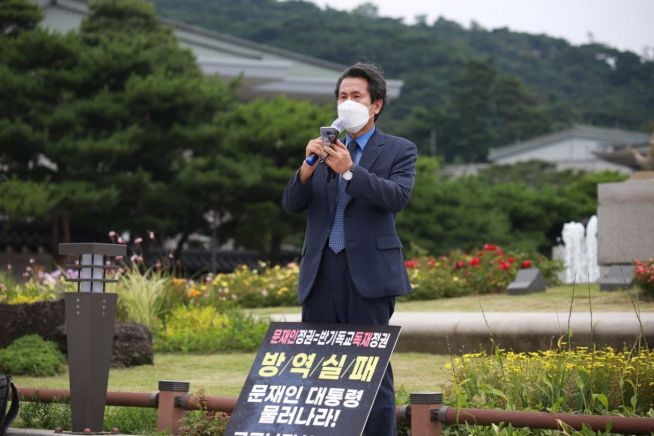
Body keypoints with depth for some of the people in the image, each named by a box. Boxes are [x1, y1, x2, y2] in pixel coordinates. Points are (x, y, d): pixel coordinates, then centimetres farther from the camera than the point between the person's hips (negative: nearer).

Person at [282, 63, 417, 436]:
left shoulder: (399, 151, 6)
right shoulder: (324, 149, 16)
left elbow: (398, 197, -12)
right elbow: (292, 205, 7)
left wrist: (350, 170, -21)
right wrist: (308, 165, -10)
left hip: (369, 273, -4)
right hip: (322, 272, 4)